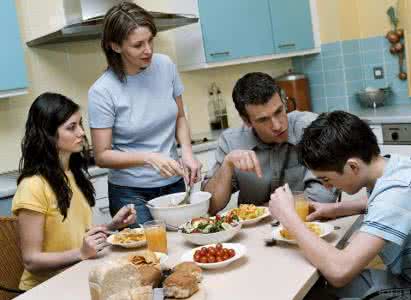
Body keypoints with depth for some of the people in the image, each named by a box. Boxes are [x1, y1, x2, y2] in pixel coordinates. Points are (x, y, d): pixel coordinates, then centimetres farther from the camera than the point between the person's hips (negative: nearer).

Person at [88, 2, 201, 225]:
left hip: (174, 184, 4)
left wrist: (187, 152, -10)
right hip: (131, 192, -4)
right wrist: (148, 158, -26)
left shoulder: (165, 65, -4)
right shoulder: (102, 92, -16)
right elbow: (102, 156, -12)